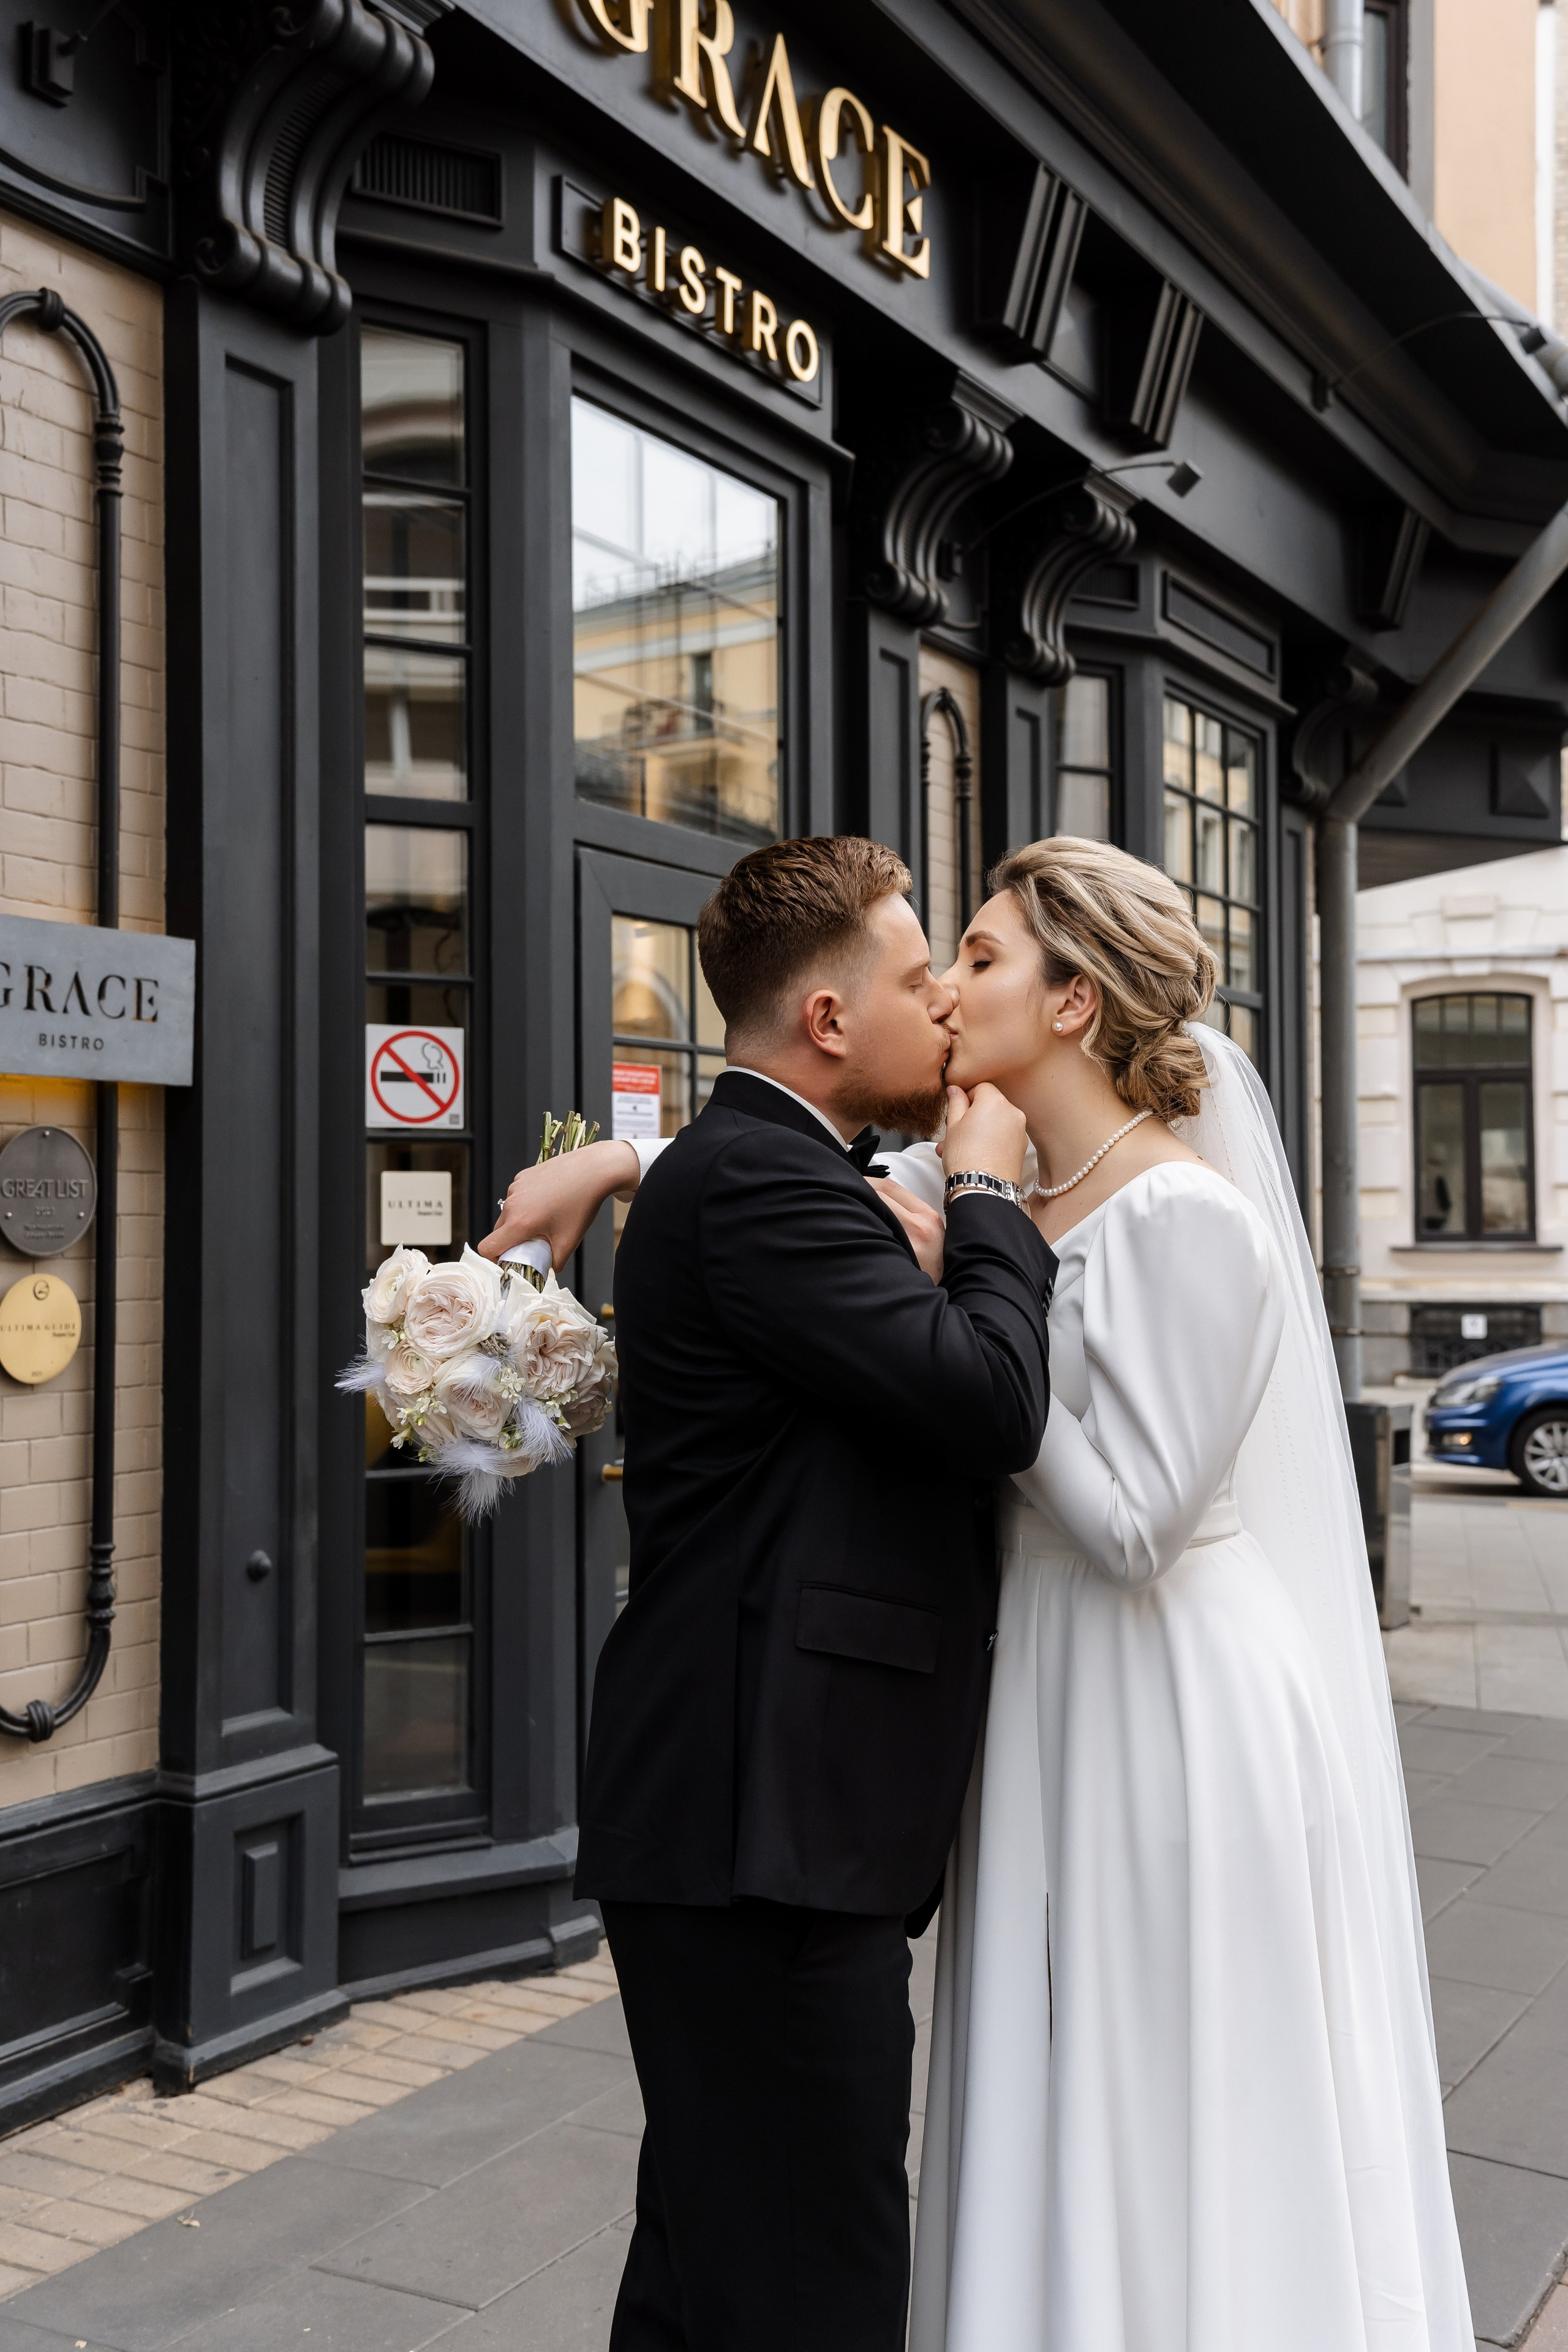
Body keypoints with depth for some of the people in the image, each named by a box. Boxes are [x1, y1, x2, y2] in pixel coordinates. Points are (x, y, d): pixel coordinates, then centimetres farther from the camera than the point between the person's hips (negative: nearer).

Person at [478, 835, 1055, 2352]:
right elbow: (992, 1401, -23)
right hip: (769, 1828, -11)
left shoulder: (761, 1171, 18)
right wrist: (989, 1197, -7)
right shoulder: (757, 1179, -16)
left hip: (747, 1820, 11)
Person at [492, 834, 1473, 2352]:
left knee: (1173, 2152, 8)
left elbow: (1132, 1525, -22)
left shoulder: (1188, 1220, -19)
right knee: (1069, 2145, 20)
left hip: (1179, 1727, -8)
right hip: (1054, 1712, 8)